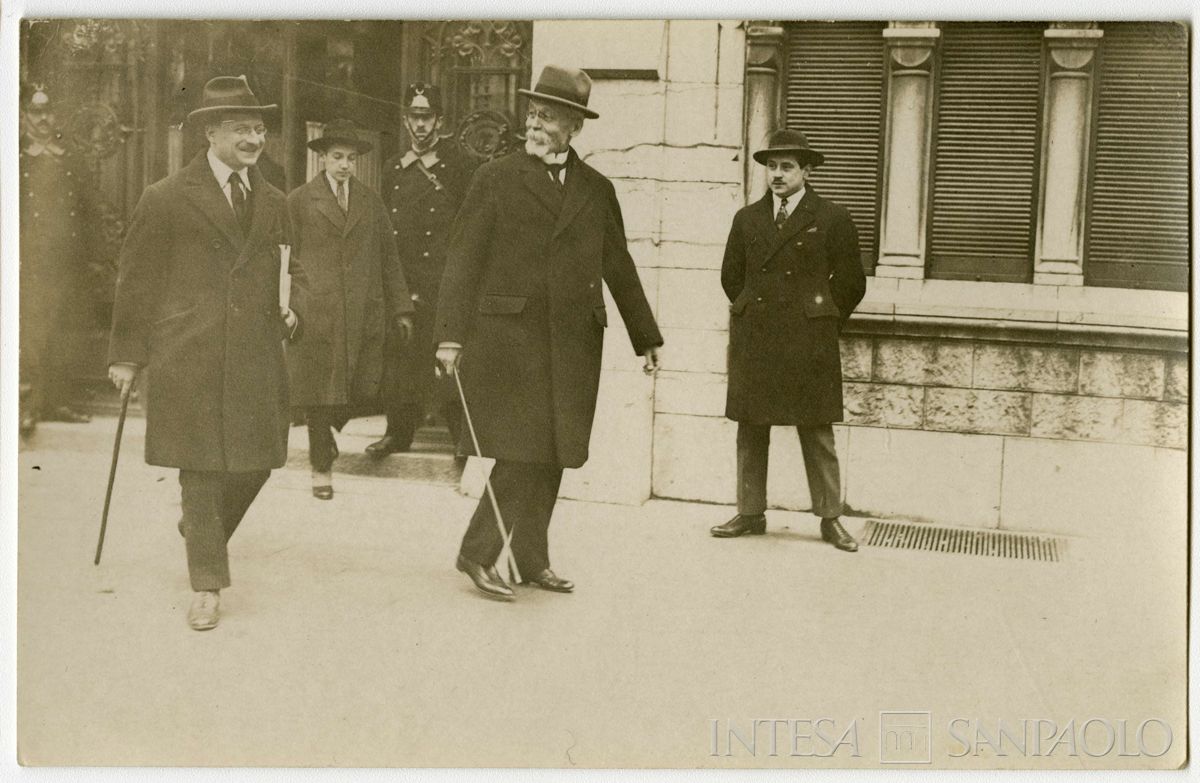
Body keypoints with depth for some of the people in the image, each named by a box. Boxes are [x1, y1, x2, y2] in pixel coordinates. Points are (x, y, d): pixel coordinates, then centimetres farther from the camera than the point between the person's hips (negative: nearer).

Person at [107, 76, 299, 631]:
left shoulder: (274, 204, 14)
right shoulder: (166, 199, -2)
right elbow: (136, 280, 1)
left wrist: (291, 310, 5)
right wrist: (126, 354, 1)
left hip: (257, 355, 5)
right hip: (188, 357, -5)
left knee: (256, 462, 7)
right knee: (201, 469, -1)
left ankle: (203, 532, 37)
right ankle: (207, 585, 10)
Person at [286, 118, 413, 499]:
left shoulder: (371, 200, 12)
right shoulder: (299, 200, 3)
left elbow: (388, 256, 13)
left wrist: (400, 307, 9)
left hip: (364, 312, 3)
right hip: (315, 312, -3)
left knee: (361, 388, 3)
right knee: (319, 392, 0)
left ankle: (328, 433, 32)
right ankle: (321, 466, 13)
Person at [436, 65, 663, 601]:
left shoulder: (597, 190, 13)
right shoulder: (495, 178, 3)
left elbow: (618, 267, 18)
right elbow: (462, 259, -1)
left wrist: (646, 338, 19)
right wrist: (451, 334, -11)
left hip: (572, 344, 4)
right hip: (508, 336, -4)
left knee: (551, 456, 7)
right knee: (521, 452, -9)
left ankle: (530, 559, 18)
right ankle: (478, 553, 4)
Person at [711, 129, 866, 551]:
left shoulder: (832, 219, 1)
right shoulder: (747, 218, 11)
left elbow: (851, 283, 4)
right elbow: (731, 276, 19)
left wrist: (820, 324, 6)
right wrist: (751, 313, 14)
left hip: (808, 343, -3)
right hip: (753, 341, 4)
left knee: (816, 432, 1)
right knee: (750, 430, 7)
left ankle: (830, 518, 9)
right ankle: (750, 513, 16)